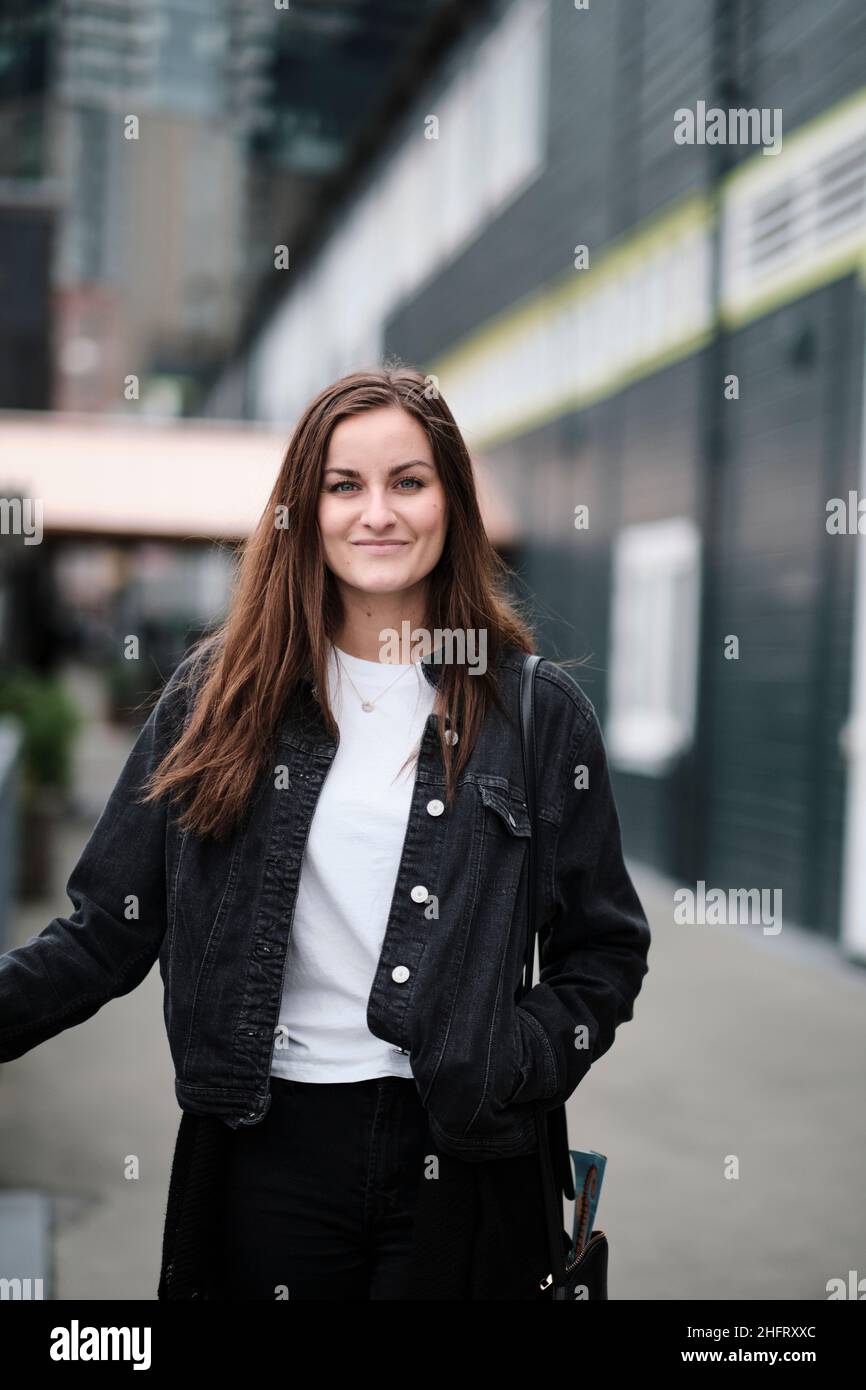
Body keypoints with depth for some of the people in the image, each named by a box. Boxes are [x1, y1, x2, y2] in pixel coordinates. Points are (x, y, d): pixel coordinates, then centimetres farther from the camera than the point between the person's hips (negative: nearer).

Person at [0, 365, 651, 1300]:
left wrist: (513, 1068, -11)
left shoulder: (536, 711, 0)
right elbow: (107, 927, 2)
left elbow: (605, 951, 5)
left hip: (459, 1153, -1)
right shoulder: (220, 694, 2)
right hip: (270, 1146, 1)